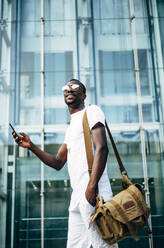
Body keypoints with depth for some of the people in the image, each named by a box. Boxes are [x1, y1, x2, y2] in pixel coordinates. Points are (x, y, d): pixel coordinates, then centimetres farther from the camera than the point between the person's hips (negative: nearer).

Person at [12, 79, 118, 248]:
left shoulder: (91, 111, 3)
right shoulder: (70, 128, 28)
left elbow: (101, 148, -11)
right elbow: (58, 163, 26)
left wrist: (92, 186, -22)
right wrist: (31, 146, 15)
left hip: (92, 193, -8)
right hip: (77, 196, 9)